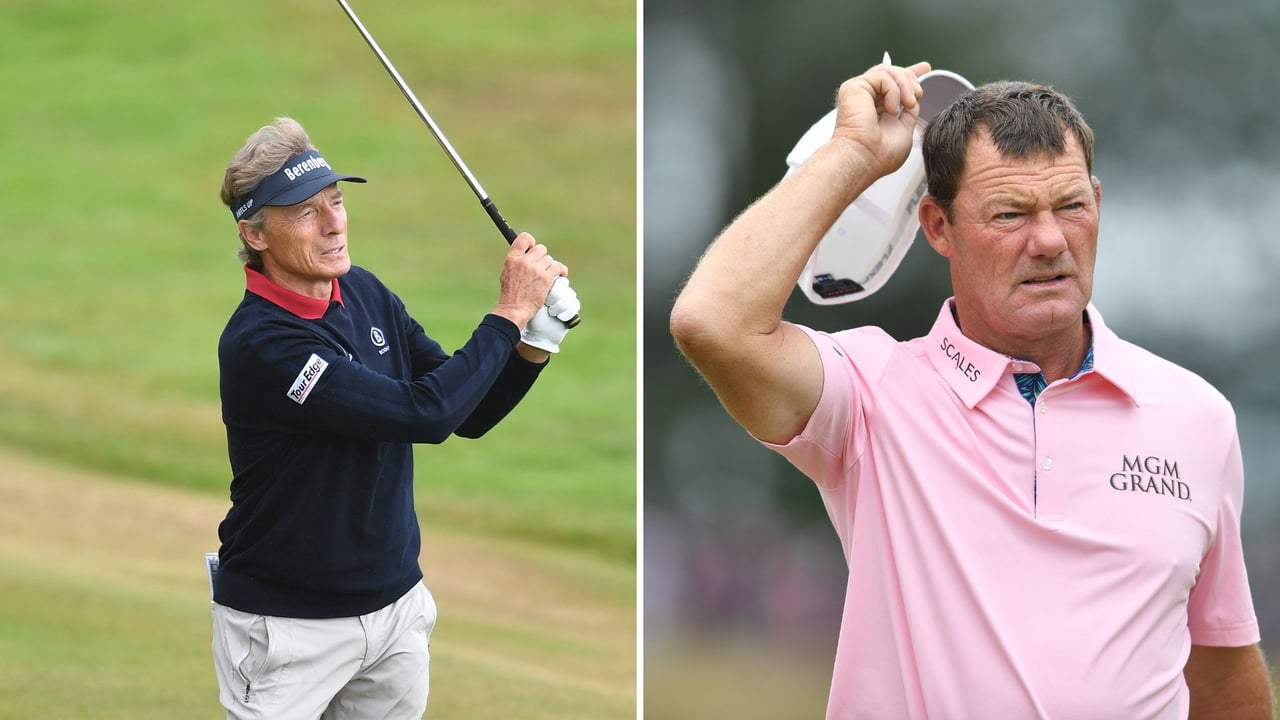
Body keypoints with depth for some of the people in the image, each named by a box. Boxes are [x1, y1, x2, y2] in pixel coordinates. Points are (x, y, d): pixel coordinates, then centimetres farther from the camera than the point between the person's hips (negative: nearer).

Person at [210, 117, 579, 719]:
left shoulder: (365, 293, 2)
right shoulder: (259, 343, -23)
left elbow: (470, 416, 7)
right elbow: (425, 414, -27)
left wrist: (533, 343, -11)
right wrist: (509, 312, -18)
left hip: (395, 605, 7)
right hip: (289, 626, -7)